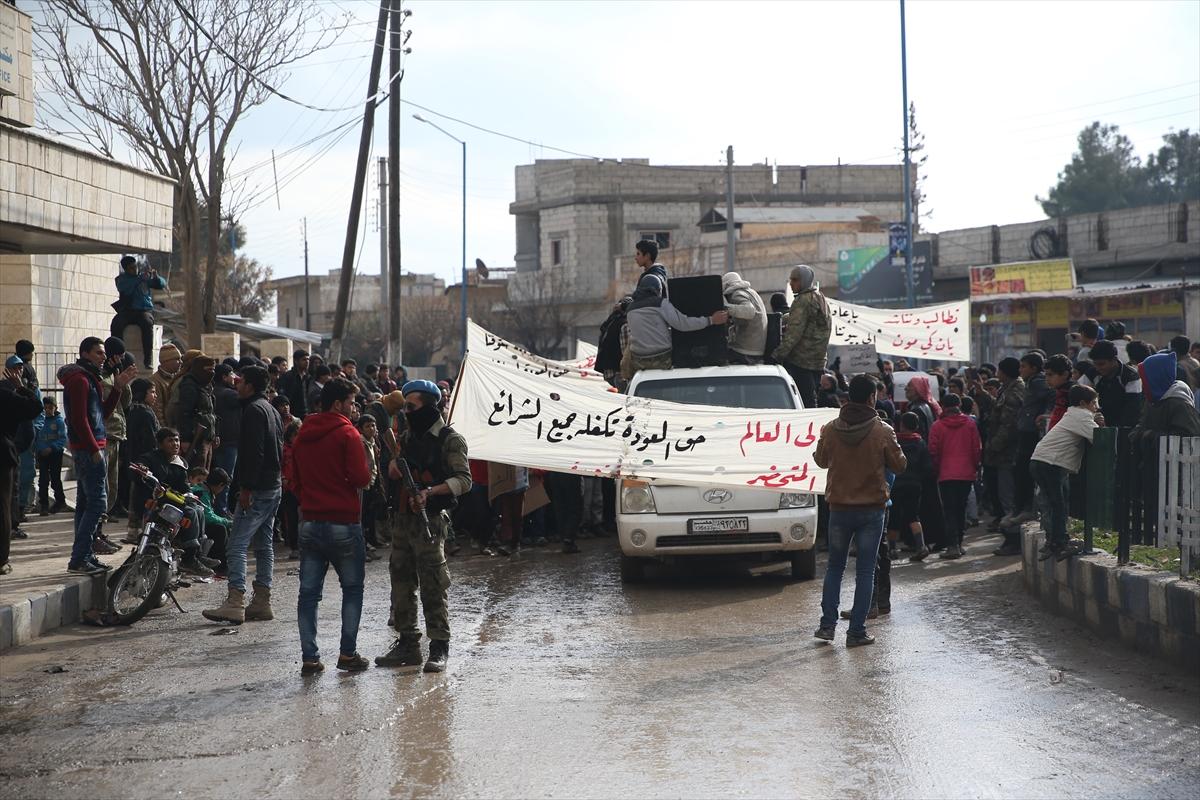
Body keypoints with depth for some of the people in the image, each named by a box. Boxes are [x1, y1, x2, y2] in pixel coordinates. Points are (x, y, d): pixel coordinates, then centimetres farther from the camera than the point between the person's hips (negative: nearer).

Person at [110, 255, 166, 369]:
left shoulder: (144, 276, 14)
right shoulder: (121, 279, 9)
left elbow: (162, 285, 9)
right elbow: (124, 289, -13)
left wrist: (156, 277, -12)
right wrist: (141, 278, -22)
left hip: (145, 310, 0)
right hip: (127, 311, 0)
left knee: (147, 323, -35)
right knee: (116, 324, -31)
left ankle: (147, 359, -38)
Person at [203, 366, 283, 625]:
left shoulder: (253, 409, -12)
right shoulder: (272, 410, 20)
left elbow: (254, 452, -21)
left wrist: (246, 487, -21)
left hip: (257, 490, -10)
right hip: (274, 487, 10)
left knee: (237, 545, -12)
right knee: (264, 545, 12)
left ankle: (235, 603, -18)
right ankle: (262, 602, 15)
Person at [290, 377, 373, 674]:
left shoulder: (302, 435, 10)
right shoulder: (347, 434, -10)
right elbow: (361, 479, -15)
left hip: (310, 523, 5)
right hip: (343, 524, -5)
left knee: (308, 591, 6)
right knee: (352, 588, 8)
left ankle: (309, 657, 4)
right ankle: (348, 653, 5)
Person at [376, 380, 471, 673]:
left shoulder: (450, 440, -4)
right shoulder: (407, 437, 18)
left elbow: (464, 480, -11)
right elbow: (394, 475, 28)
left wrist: (430, 492, -22)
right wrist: (393, 469, 3)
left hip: (429, 519, -7)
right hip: (402, 517, 7)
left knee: (432, 586, -7)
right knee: (401, 582, 9)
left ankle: (439, 648, -1)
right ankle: (408, 644, 18)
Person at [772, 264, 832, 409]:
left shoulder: (803, 301, -12)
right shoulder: (821, 299, 20)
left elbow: (794, 332, -19)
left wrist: (778, 354, -19)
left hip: (800, 360, -10)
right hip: (817, 361, 10)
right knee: (811, 399, 12)